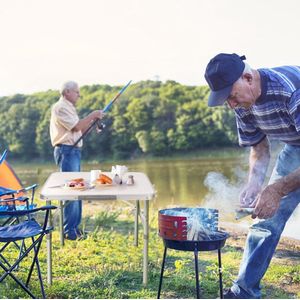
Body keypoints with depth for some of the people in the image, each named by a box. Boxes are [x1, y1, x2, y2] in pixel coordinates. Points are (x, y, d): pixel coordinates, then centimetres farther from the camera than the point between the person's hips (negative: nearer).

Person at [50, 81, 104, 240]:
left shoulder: (69, 108, 22)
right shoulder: (60, 107, -9)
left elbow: (79, 130, 21)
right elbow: (76, 127, -17)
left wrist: (93, 120, 8)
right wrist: (92, 115, -8)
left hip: (74, 151, 10)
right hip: (66, 151, -10)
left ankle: (74, 227, 18)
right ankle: (69, 230, -8)